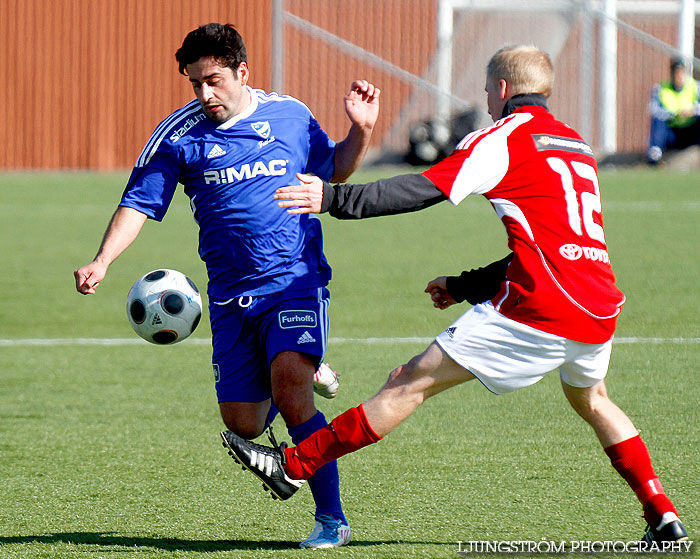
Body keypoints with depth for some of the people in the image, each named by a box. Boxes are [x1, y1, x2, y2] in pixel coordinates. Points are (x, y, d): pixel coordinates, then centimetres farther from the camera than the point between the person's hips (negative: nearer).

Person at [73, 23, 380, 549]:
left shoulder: (290, 116, 5)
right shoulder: (179, 136, 2)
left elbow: (333, 170, 21)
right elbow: (139, 204, 1)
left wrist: (361, 132, 2)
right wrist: (102, 262, -13)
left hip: (296, 282, -2)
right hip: (231, 297, 2)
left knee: (291, 394, -24)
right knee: (243, 423, 1)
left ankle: (332, 519, -15)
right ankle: (306, 373, 35)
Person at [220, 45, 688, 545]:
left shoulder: (506, 136, 0)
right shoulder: (578, 146, 24)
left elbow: (426, 190, -10)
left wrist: (335, 199, -9)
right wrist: (467, 286, 31)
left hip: (539, 311, -7)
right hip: (600, 307, 7)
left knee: (414, 383, -5)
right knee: (591, 399, 34)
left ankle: (296, 465, -6)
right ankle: (663, 515, 29)